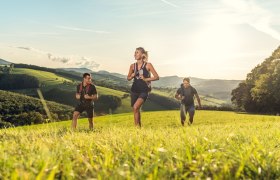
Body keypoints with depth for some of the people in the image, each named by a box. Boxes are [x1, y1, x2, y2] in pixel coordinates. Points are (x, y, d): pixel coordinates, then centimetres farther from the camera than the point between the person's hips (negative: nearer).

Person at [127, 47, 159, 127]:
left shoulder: (148, 65, -6)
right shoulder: (133, 66, 4)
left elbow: (157, 77, -8)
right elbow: (128, 78, 15)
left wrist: (145, 79, -16)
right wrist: (132, 75, -6)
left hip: (144, 91, -5)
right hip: (134, 90, 5)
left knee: (136, 107, -23)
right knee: (136, 110, 11)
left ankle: (137, 126, -11)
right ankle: (139, 127, 26)